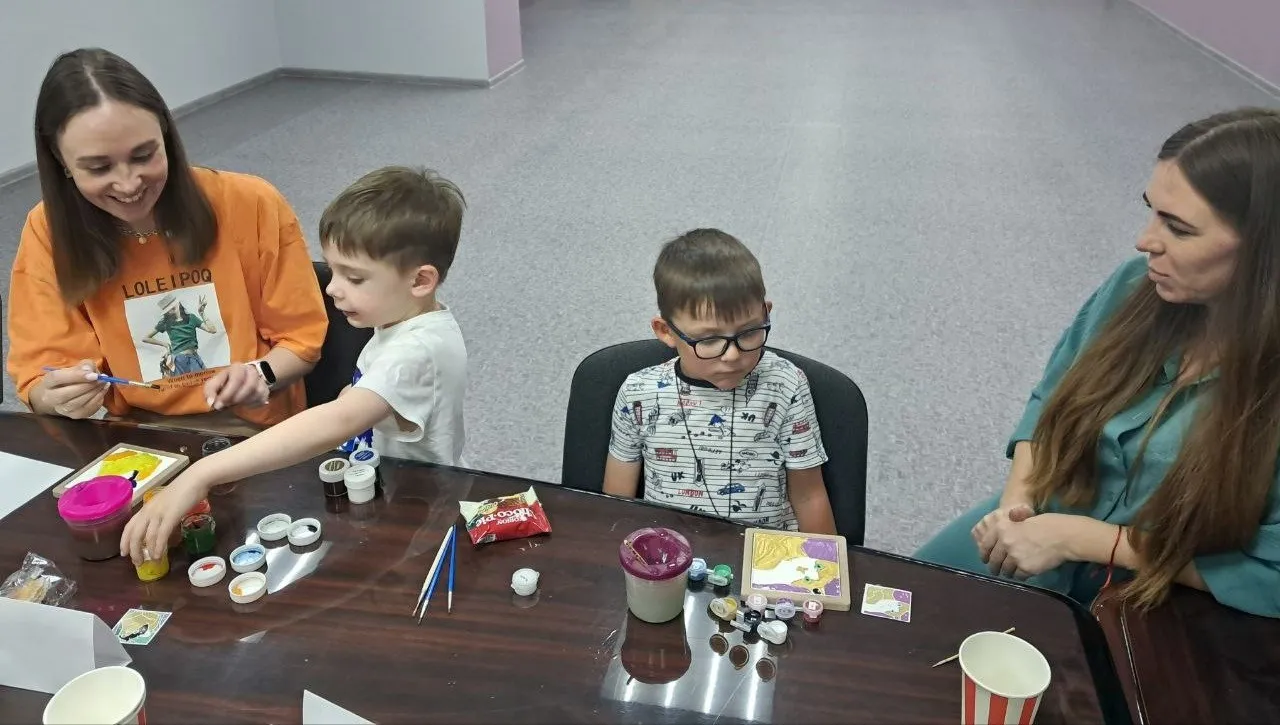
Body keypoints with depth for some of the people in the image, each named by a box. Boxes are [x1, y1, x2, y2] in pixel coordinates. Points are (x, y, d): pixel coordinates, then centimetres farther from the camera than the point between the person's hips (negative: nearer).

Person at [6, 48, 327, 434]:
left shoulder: (252, 206, -11)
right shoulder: (48, 232, -5)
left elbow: (302, 335, -1)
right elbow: (41, 377, -2)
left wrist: (260, 374, -20)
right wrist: (61, 395, -23)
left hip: (254, 432, -2)